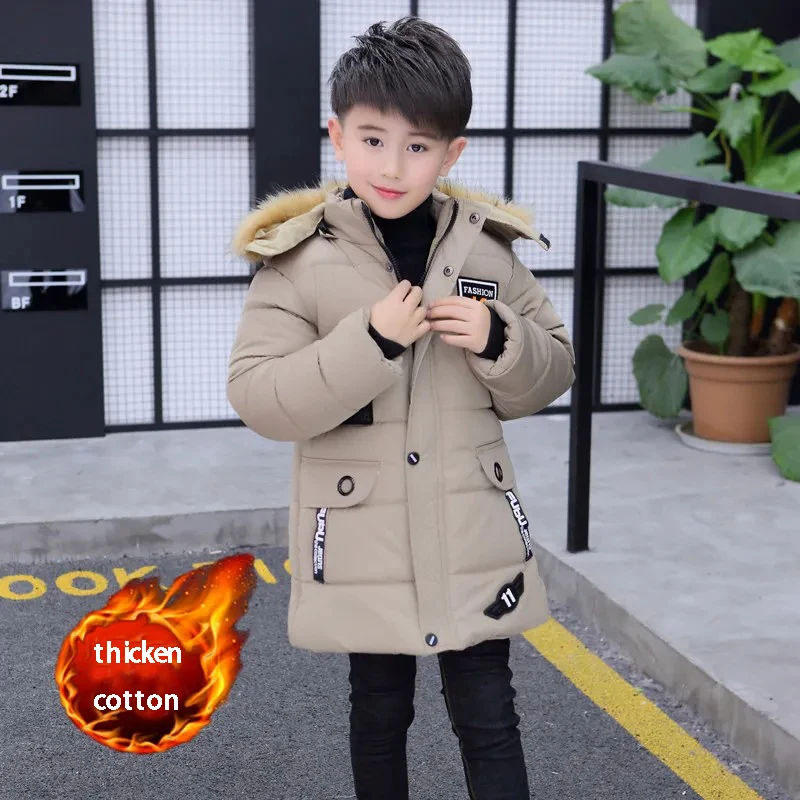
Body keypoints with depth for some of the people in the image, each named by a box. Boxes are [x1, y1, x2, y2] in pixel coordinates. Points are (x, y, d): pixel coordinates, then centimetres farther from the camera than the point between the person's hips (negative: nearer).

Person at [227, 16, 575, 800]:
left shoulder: (486, 247, -2)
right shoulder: (297, 257, -10)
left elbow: (552, 371, 6)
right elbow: (257, 398, -15)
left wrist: (498, 341, -15)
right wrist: (370, 340, -25)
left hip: (471, 532, 1)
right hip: (362, 537, -1)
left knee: (487, 715, 8)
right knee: (380, 708, 17)